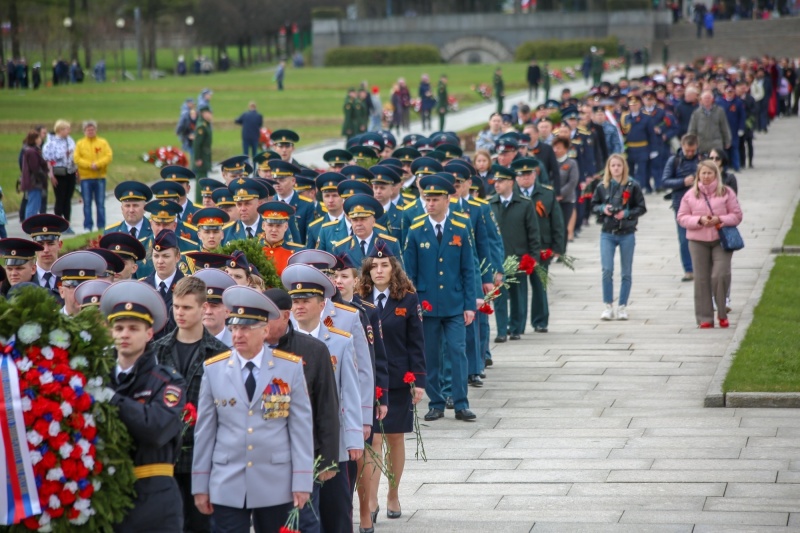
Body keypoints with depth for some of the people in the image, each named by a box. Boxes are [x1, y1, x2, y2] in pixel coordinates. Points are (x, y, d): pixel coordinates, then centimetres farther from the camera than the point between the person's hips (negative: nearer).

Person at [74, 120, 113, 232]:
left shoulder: (103, 143, 7)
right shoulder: (80, 144, 6)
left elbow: (109, 156, -3)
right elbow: (77, 159, -4)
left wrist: (97, 164, -16)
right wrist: (90, 165, -16)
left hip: (100, 177, 0)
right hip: (85, 177, 0)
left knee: (100, 203, 2)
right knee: (87, 203, 0)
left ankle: (101, 226, 7)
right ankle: (87, 227, 4)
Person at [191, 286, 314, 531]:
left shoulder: (291, 367, -1)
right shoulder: (214, 369, 1)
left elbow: (302, 428, 0)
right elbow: (204, 430, 4)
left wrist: (302, 482, -4)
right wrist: (200, 485, 4)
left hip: (276, 485, 0)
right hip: (227, 486, 0)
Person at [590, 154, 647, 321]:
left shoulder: (633, 186, -4)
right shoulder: (602, 186, 3)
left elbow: (641, 208, -2)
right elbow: (594, 205, 10)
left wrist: (627, 213, -17)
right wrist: (603, 208, -10)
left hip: (627, 234, -1)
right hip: (607, 233, 1)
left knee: (626, 273, 6)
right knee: (607, 270, -8)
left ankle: (622, 307, 16)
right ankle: (608, 306, 2)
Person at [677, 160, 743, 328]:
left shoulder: (726, 193, 3)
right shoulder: (690, 195, 7)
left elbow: (737, 215, 3)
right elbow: (682, 218, 5)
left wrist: (720, 220, -15)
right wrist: (699, 220, -13)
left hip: (721, 240, -1)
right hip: (698, 241, 2)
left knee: (721, 275, -13)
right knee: (702, 279, 2)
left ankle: (722, 314, 5)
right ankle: (705, 318, 8)